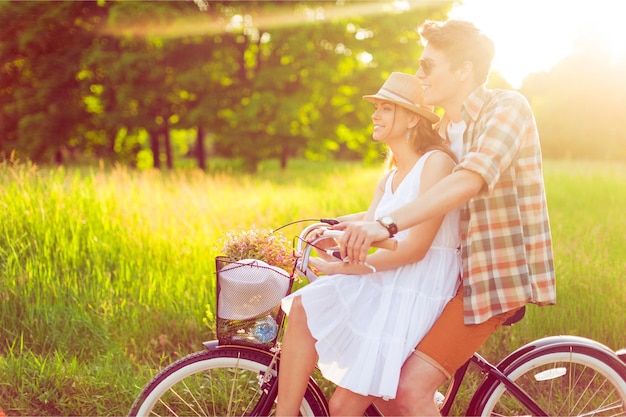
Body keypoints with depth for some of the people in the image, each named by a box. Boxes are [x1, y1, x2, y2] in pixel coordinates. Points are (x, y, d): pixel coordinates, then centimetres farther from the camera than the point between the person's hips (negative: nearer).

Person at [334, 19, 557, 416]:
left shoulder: (506, 107, -11)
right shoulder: (443, 131, 17)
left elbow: (472, 178, -29)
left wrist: (388, 223, -40)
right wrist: (349, 227, 1)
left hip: (499, 273, -9)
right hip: (460, 270, 9)